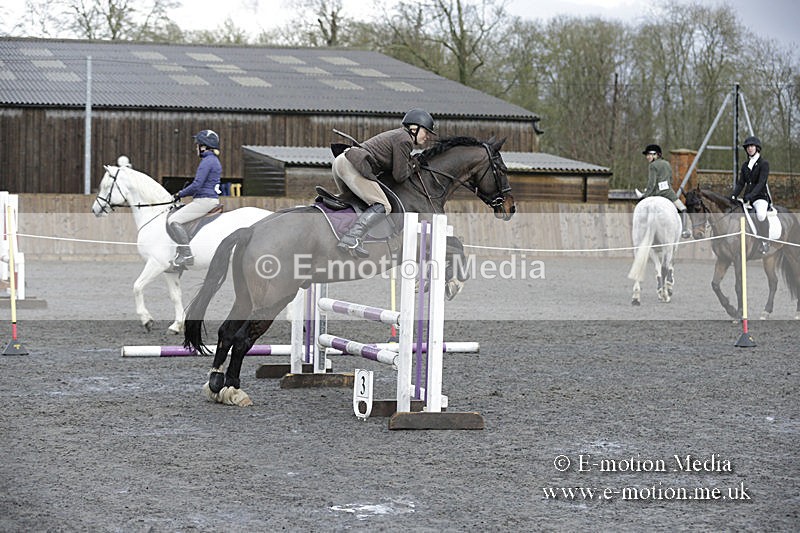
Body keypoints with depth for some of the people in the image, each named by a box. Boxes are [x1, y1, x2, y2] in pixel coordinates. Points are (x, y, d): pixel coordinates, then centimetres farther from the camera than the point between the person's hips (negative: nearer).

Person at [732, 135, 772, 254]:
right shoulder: (745, 165, 15)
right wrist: (734, 194, -10)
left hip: (761, 196, -7)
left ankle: (765, 242, -21)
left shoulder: (764, 163, -4)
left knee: (760, 214, -36)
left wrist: (750, 195, -28)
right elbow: (741, 183, 10)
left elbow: (761, 183, -15)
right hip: (747, 197, 7)